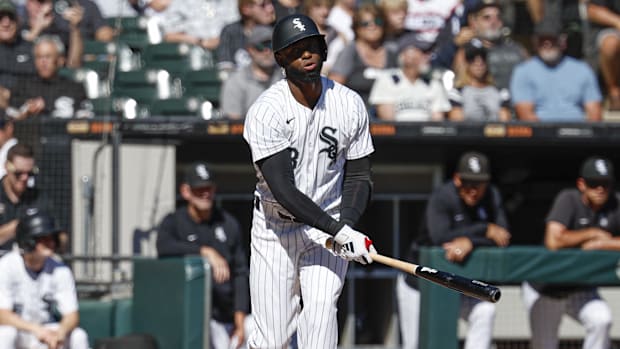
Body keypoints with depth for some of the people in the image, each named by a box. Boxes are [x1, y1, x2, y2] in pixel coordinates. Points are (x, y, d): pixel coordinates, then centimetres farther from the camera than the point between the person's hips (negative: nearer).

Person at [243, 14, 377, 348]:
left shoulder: (350, 105, -6)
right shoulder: (265, 112, -18)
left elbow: (358, 177, 2)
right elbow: (283, 189, -25)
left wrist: (346, 225, -18)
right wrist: (339, 230, -32)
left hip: (330, 224, 2)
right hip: (275, 228, -2)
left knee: (321, 310, -19)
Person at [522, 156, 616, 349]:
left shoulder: (615, 204, -10)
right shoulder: (568, 199, -19)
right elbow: (553, 241, -33)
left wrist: (600, 244, -25)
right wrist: (593, 233, -22)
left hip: (581, 289, 3)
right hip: (545, 288, -2)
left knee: (601, 319, -26)